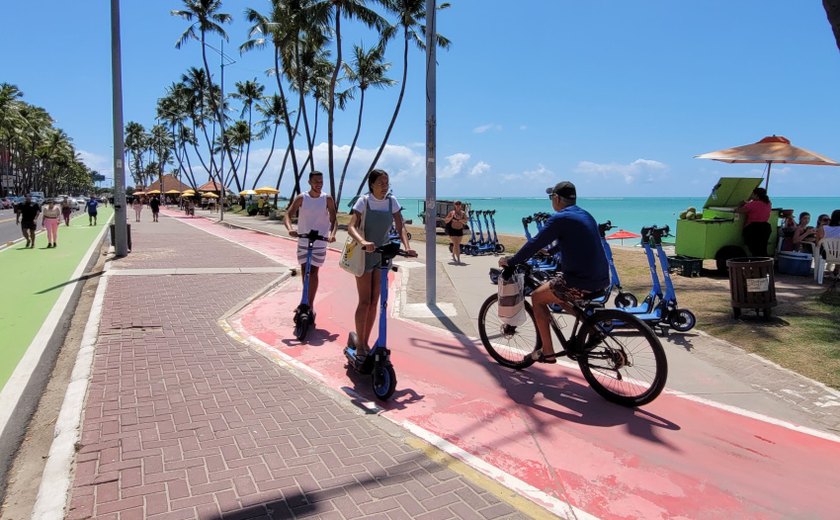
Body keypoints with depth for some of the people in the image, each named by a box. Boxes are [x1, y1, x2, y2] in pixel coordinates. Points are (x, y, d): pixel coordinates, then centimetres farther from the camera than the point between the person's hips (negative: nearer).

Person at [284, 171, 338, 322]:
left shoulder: (327, 199, -3)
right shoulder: (301, 198, -2)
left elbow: (334, 220, -4)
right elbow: (287, 215, -7)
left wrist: (332, 234, -23)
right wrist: (290, 229, -27)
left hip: (320, 242, -1)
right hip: (303, 241, 2)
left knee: (313, 272, -1)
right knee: (304, 271, 7)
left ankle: (310, 304, 6)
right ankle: (307, 300, 23)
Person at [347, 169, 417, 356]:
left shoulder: (391, 201, 0)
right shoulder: (364, 201, -11)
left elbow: (400, 227, -4)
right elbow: (351, 227, -22)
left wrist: (407, 247, -22)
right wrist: (363, 242, -41)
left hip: (383, 255, 4)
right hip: (364, 255, -4)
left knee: (374, 302, 8)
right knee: (365, 302, -5)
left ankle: (366, 342, 20)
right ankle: (360, 346, 6)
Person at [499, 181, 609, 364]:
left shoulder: (560, 218, -11)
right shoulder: (585, 215, 15)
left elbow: (534, 244, -11)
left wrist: (510, 261, 2)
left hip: (582, 282, -8)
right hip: (601, 279, 8)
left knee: (537, 297, 9)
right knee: (555, 287, 30)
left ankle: (547, 353, 11)